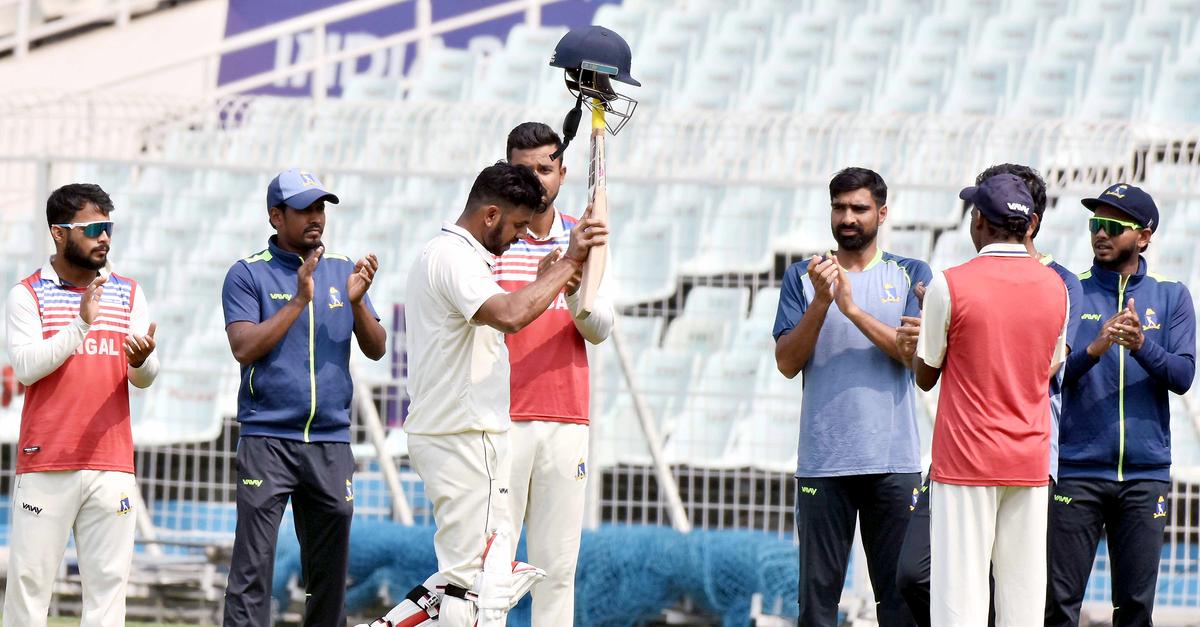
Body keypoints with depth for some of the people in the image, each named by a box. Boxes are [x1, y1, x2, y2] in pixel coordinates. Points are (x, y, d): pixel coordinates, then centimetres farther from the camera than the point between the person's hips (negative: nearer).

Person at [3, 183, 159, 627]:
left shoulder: (129, 294, 12)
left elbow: (145, 378, 6)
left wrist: (141, 360, -18)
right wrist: (82, 325, -19)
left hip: (112, 465, 3)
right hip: (45, 462, -3)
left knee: (108, 579, 0)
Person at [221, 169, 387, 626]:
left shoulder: (343, 270, 13)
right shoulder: (248, 274, 1)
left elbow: (375, 349, 8)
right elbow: (245, 347, -11)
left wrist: (356, 301, -10)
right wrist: (301, 300, -16)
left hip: (331, 442, 4)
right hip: (267, 439, -4)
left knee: (330, 568, 7)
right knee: (253, 567, -9)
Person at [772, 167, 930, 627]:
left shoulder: (911, 276, 9)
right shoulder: (803, 277, 11)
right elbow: (787, 363, 2)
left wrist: (853, 309, -16)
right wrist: (820, 303, -12)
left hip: (893, 462, 0)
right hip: (823, 462, 0)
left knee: (899, 590, 0)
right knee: (818, 589, 0)